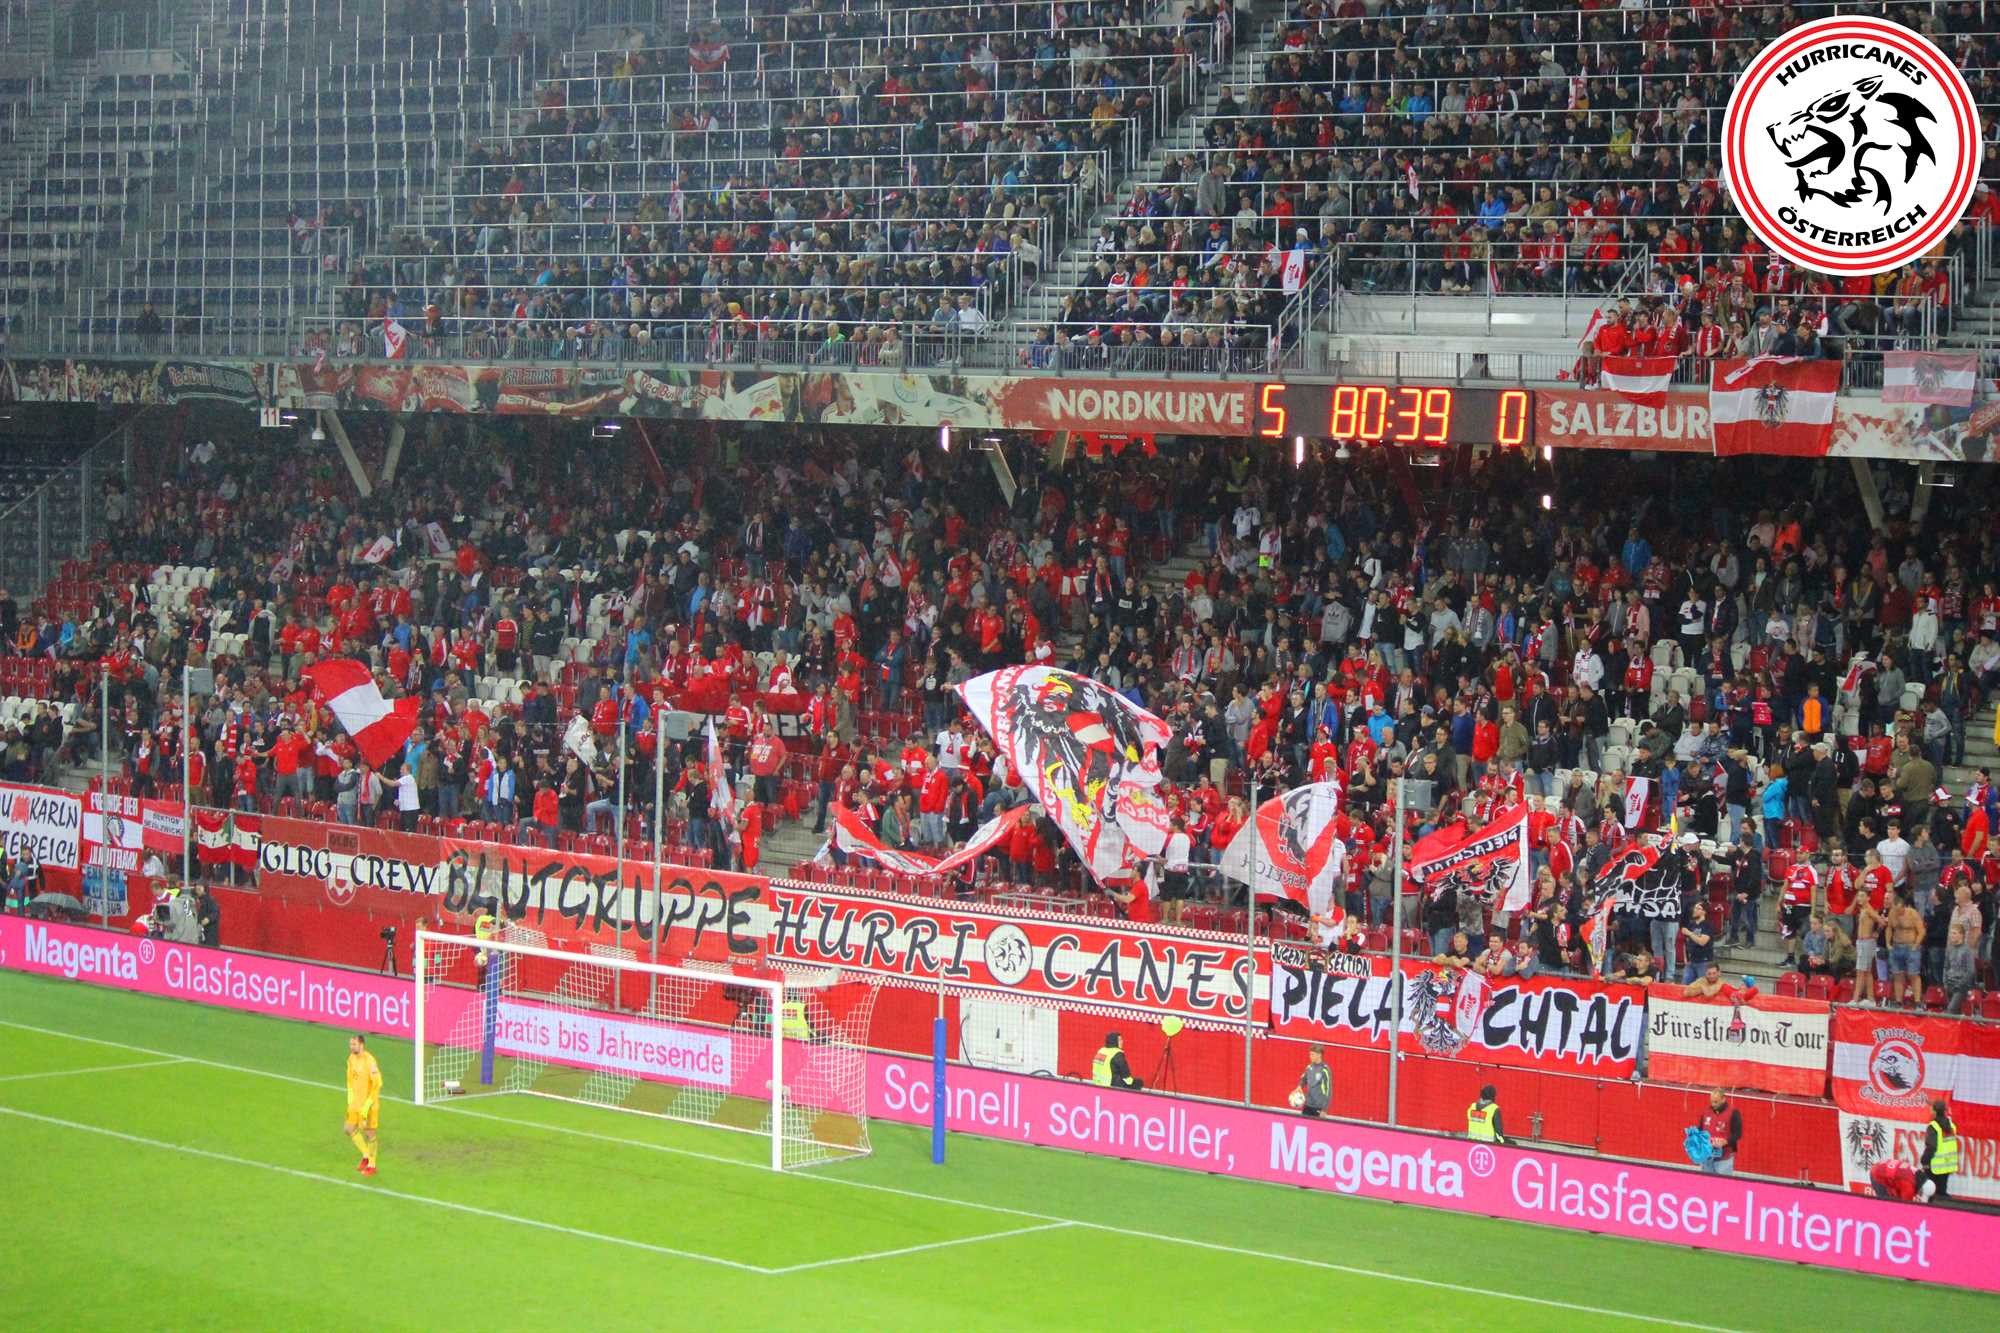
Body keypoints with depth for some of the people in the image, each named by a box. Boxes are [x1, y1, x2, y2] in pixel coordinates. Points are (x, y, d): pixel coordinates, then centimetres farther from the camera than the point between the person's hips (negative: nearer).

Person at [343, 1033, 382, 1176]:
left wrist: (366, 1106, -19)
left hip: (369, 1104, -7)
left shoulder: (369, 1061, -20)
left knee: (369, 1133, 2)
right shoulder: (351, 1058, 3)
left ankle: (371, 1165, 16)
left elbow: (377, 1085, -19)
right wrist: (350, 1100, 10)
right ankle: (366, 1155, 28)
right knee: (350, 1129, 8)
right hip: (355, 1103, 7)